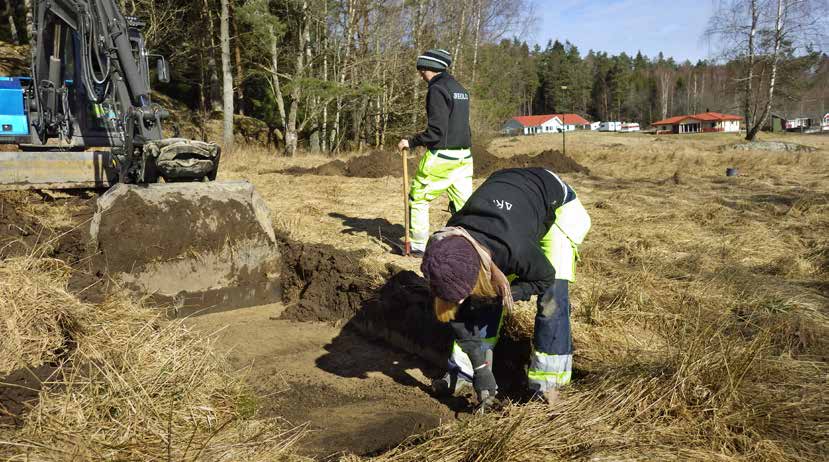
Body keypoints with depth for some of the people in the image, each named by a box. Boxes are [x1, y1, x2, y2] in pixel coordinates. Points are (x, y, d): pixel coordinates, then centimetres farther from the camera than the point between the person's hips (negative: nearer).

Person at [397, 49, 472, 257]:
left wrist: (411, 142, -10)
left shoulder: (437, 89, -12)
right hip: (464, 155, 8)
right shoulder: (461, 90, 15)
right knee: (464, 204, 8)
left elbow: (436, 130, -19)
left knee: (417, 198, 8)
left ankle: (419, 246, 13)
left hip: (441, 156, -8)